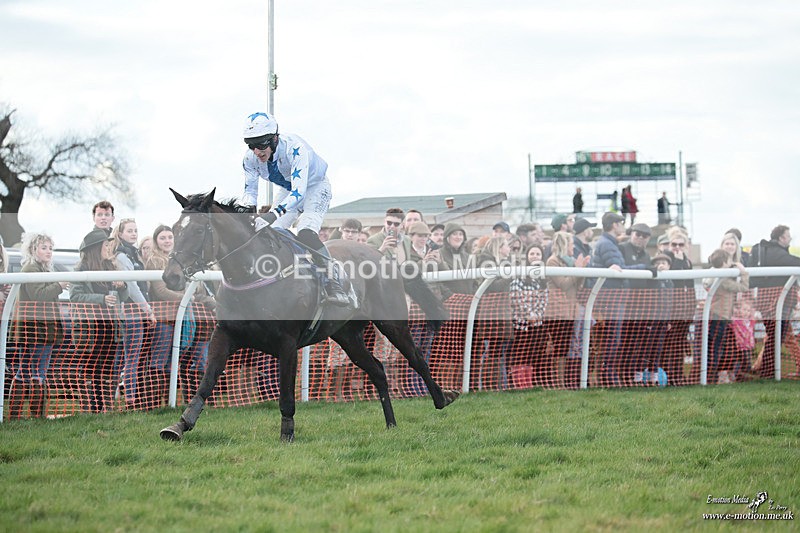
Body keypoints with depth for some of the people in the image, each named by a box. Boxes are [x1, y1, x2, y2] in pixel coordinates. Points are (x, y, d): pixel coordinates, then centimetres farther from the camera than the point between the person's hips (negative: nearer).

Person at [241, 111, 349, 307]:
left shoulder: (294, 148, -40)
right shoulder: (251, 158, -22)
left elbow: (298, 193, -47)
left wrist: (273, 214, -60)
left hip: (315, 186, -6)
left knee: (306, 234, -27)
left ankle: (332, 284, -18)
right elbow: (250, 190, -11)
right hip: (287, 190, 6)